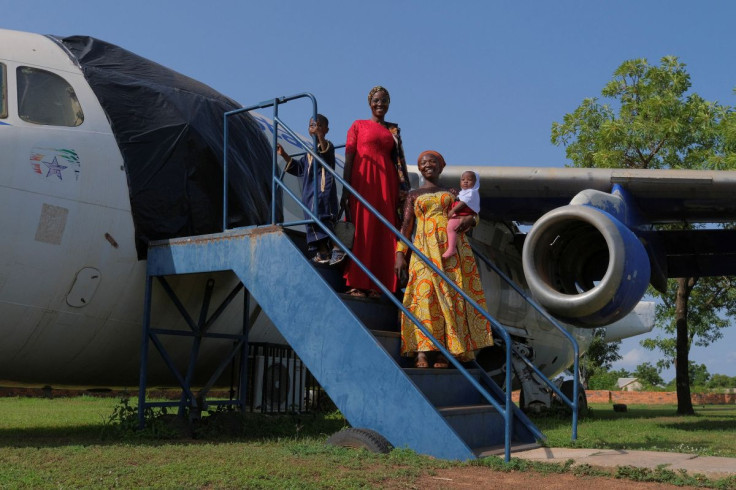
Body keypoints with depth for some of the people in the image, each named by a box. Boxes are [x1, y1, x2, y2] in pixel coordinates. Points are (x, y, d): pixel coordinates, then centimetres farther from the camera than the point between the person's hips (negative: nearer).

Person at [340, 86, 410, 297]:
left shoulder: (394, 130, 18)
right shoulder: (358, 125, 9)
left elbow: (399, 161, 15)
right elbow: (348, 158, 2)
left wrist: (402, 190, 4)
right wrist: (346, 190, -9)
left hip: (386, 183, 3)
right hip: (363, 181, -3)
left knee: (383, 232, -2)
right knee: (361, 229, -8)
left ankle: (376, 284, 1)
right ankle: (356, 283, -8)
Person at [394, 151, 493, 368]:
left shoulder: (452, 193, 22)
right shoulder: (414, 195, 19)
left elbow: (468, 215, 19)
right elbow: (406, 226, 10)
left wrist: (470, 219, -6)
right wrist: (400, 254, -3)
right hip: (426, 248, -1)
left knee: (451, 296, -9)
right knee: (424, 294, -16)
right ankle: (422, 352, -22)